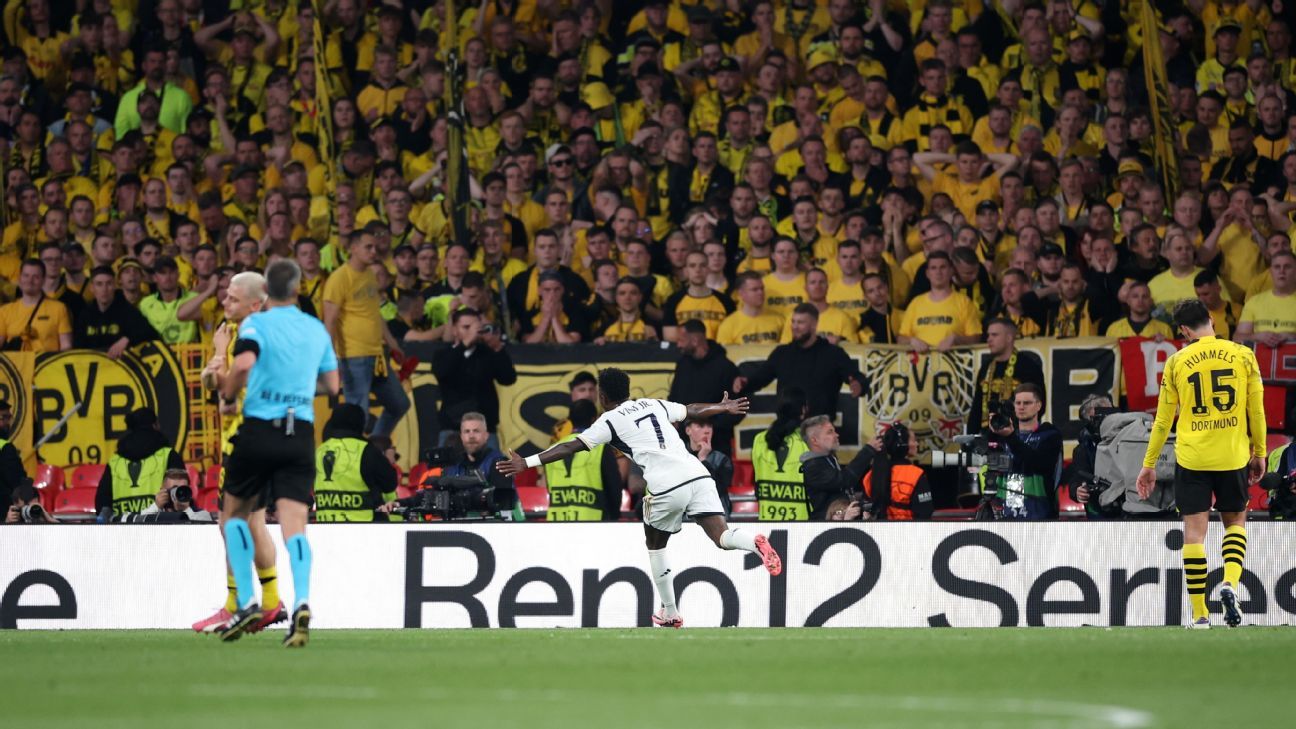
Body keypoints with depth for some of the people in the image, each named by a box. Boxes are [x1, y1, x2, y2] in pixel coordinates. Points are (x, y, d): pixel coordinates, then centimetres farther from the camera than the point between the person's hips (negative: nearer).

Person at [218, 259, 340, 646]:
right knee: (294, 525, -5)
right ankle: (301, 602, -27)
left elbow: (244, 363, -22)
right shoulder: (317, 330, 12)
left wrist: (228, 391, -3)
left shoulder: (256, 324, -3)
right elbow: (331, 384, 19)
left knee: (234, 513, 16)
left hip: (259, 429, -3)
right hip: (301, 436, 3)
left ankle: (247, 602, 5)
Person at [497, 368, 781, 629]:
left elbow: (571, 447, 4)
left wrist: (527, 462, 5)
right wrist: (724, 407, 57)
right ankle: (755, 543, -37)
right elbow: (695, 410, 38)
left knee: (655, 545, 19)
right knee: (722, 537, -3)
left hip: (667, 486, -4)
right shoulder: (654, 405, 24)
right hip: (699, 475, 4)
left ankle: (670, 614, 22)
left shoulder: (610, 421, 8)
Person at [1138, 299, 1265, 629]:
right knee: (1235, 521, 19)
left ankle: (1200, 615, 2)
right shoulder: (1242, 355, -1)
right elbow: (1256, 410, 2)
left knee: (1194, 530, 4)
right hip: (1234, 455, 1)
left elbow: (1163, 419, 3)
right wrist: (1259, 453, 15)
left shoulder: (1177, 362, -1)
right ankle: (1230, 583, -7)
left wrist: (1149, 464, 12)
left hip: (1191, 457, -1)